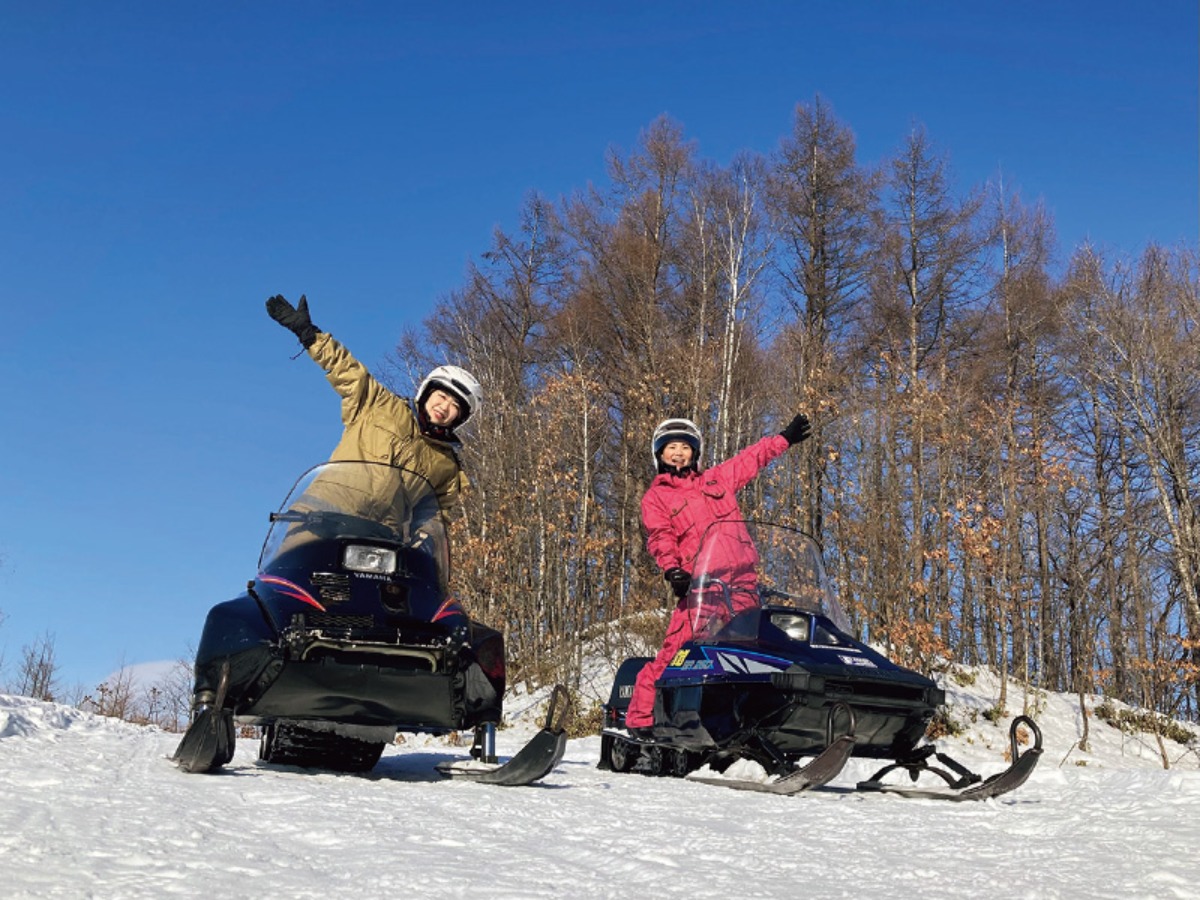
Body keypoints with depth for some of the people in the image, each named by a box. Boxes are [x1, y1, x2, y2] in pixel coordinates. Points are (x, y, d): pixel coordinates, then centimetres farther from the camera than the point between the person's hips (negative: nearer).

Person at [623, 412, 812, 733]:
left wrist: (785, 438, 38)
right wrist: (672, 569, -20)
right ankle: (640, 716, -10)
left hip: (742, 580, 4)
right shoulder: (655, 497, 11)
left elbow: (751, 458, 34)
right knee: (675, 650, -13)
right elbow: (660, 537, -3)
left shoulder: (717, 479, 23)